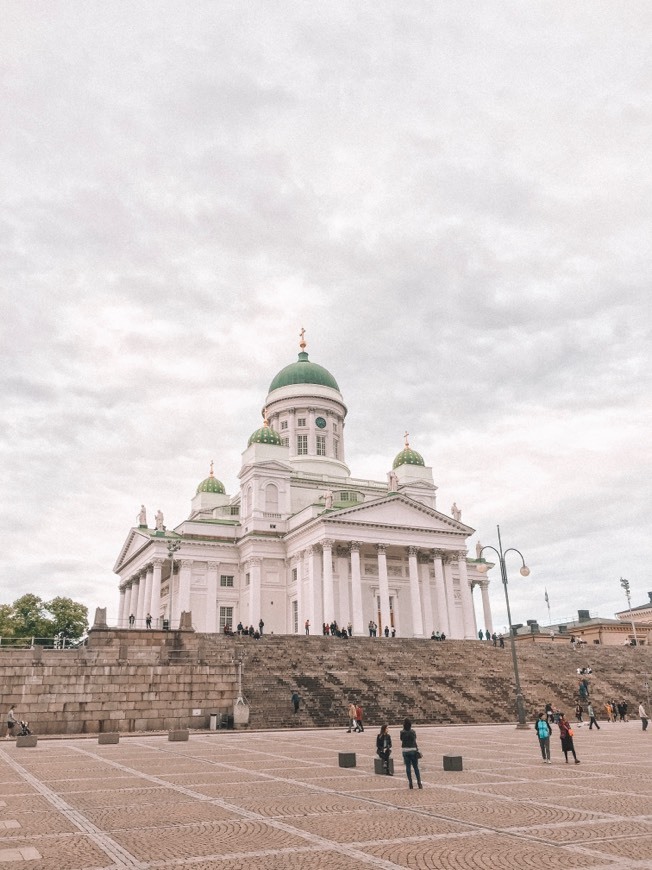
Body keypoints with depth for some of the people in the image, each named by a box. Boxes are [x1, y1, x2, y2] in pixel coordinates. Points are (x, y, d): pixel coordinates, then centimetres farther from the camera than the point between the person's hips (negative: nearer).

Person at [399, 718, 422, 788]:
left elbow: (401, 740, 6)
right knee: (416, 767, 8)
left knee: (408, 767, 6)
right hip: (413, 750, 0)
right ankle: (419, 783, 7)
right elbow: (415, 739, 9)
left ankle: (410, 783, 4)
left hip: (405, 751, 0)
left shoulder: (402, 732, -6)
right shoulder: (413, 731, -5)